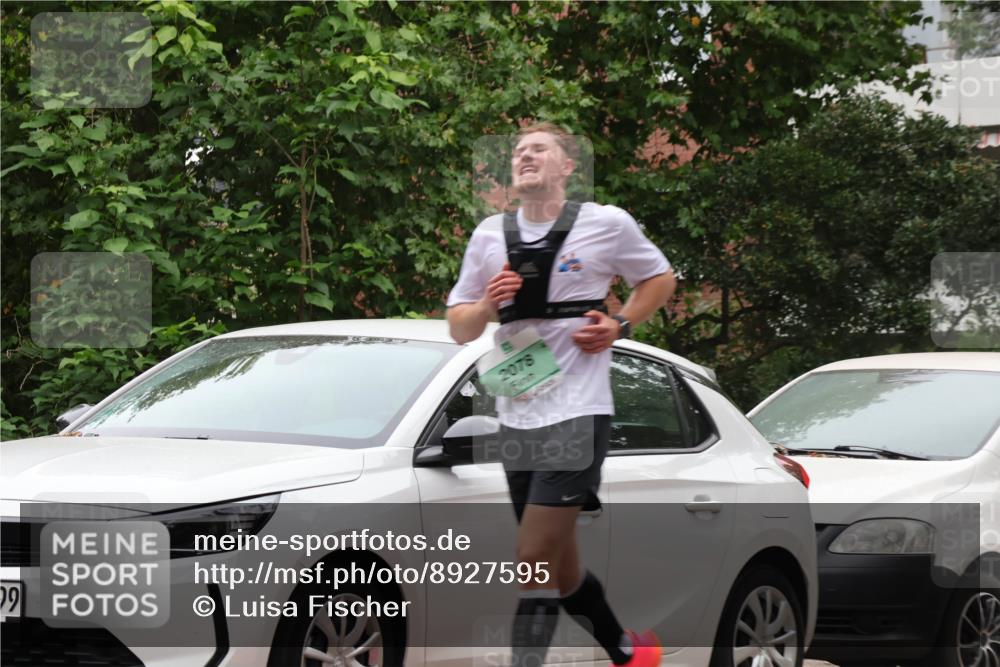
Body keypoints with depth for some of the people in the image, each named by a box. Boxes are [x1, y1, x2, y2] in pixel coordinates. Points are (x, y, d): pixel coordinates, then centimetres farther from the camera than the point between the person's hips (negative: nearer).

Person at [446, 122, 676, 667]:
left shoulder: (606, 224, -2)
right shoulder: (489, 236, 9)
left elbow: (660, 279, 13)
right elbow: (459, 328, 13)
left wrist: (620, 325, -4)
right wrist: (488, 304, -9)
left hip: (577, 412, -5)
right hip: (516, 417, 6)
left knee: (534, 559, -13)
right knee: (558, 568, 13)